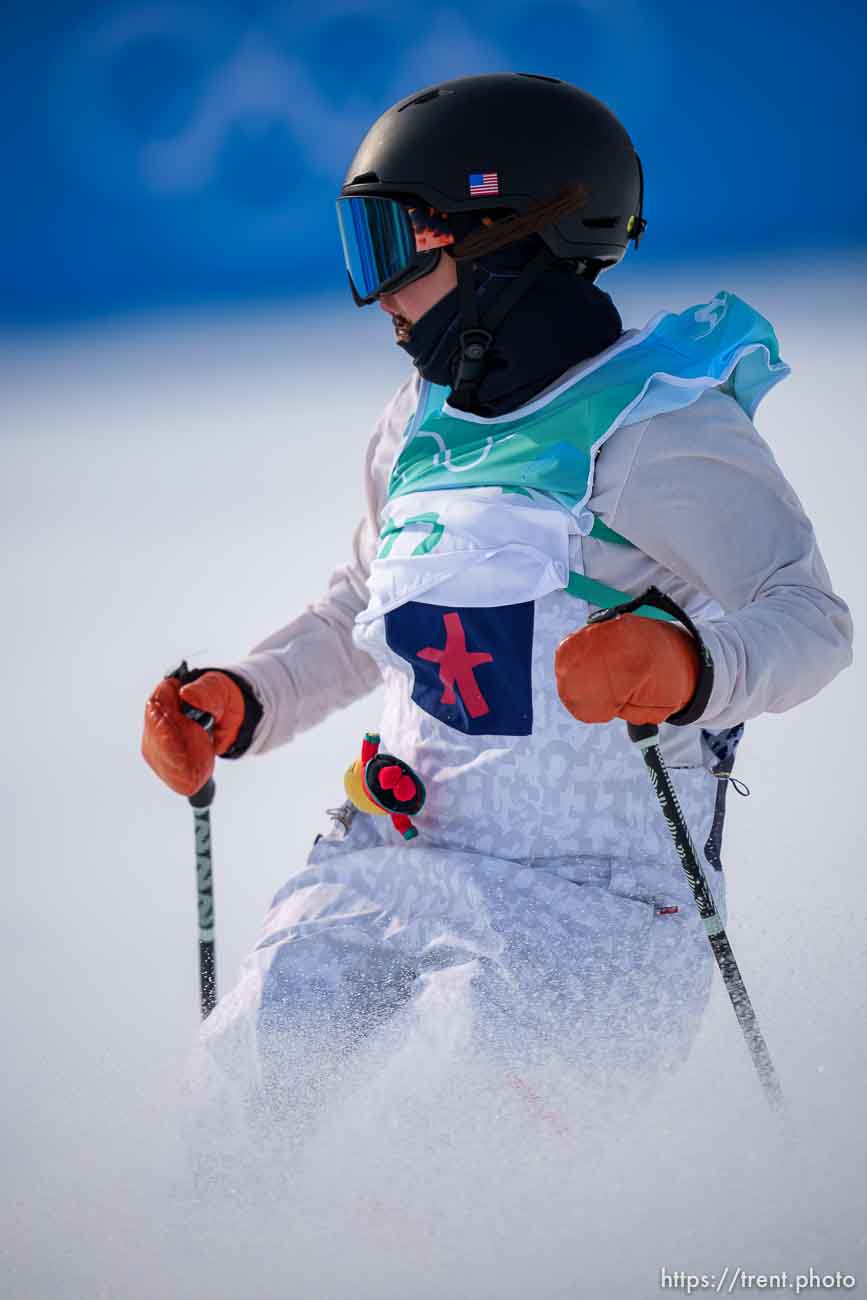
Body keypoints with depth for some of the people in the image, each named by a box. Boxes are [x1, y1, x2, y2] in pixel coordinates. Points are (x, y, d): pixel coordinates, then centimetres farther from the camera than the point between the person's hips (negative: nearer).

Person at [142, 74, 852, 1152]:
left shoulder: (654, 429, -10)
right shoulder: (420, 428, 14)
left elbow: (807, 617, -17)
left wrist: (688, 664, -39)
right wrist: (245, 700, 11)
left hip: (593, 899, -6)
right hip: (395, 869, 7)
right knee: (248, 1076, -14)